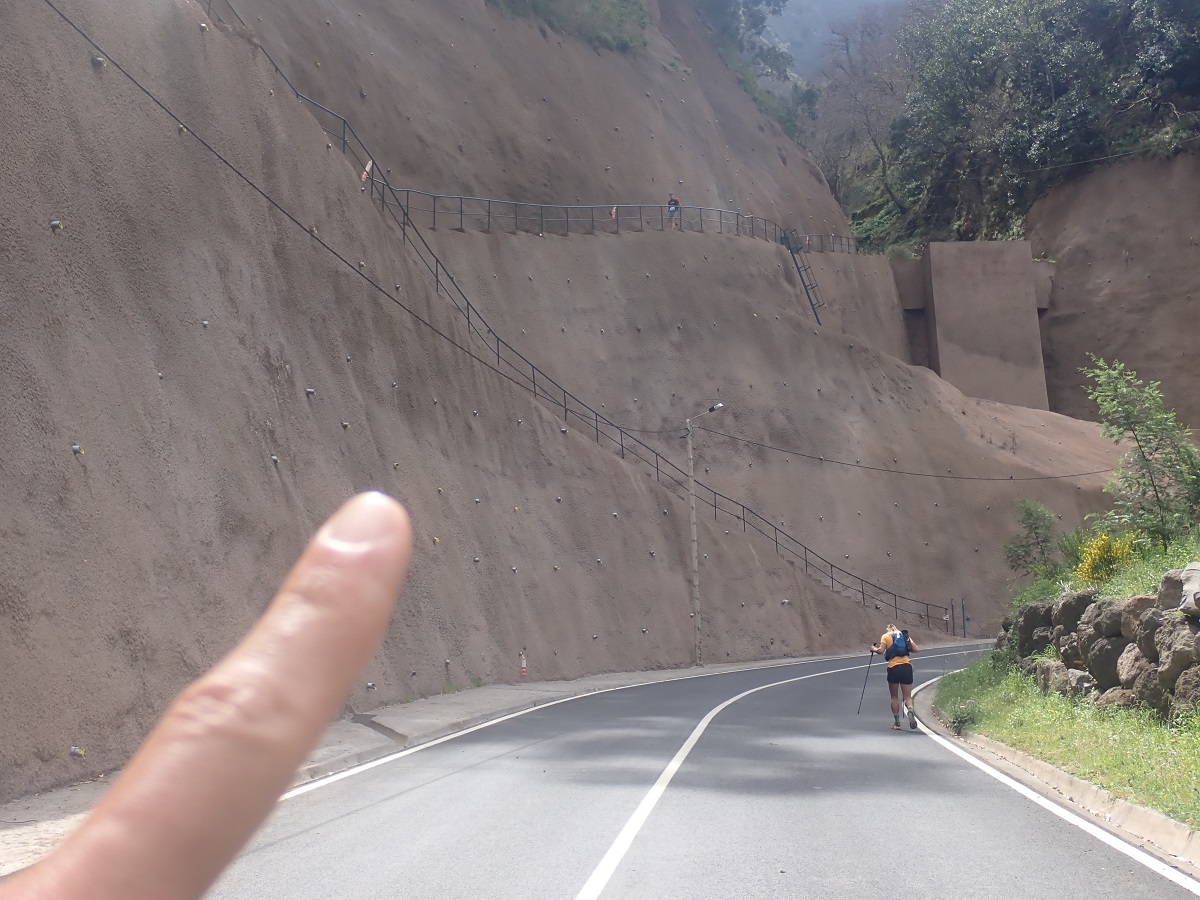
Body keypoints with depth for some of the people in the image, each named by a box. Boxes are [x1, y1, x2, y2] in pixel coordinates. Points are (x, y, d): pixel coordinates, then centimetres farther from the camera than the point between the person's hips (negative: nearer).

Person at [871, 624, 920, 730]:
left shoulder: (885, 636, 9)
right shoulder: (905, 636, 17)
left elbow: (881, 650, -5)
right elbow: (917, 649, 9)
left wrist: (874, 649, 15)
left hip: (893, 667, -2)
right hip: (907, 666, 2)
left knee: (894, 697, 11)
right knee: (908, 696, 5)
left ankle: (896, 722, 9)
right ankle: (910, 711, -26)